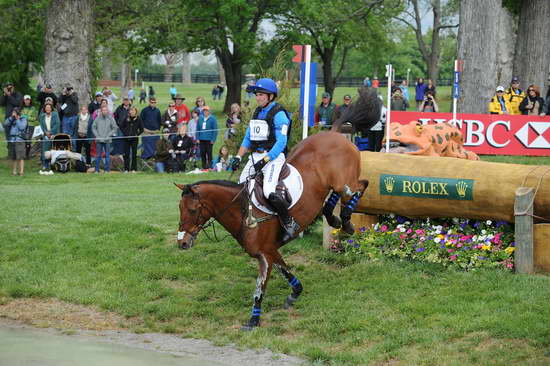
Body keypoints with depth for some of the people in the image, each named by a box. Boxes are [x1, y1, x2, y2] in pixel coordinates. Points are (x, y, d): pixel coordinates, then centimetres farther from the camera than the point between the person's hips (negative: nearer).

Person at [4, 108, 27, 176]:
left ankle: (21, 171, -9)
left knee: (20, 157, -10)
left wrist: (17, 119, -6)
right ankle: (14, 170, 18)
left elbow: (22, 127, -10)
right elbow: (5, 124, 1)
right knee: (13, 157, 8)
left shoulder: (23, 119, 4)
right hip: (11, 140, 4)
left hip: (19, 140, -4)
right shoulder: (10, 119, 15)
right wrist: (11, 118, -5)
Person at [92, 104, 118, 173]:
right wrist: (97, 135, -3)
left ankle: (107, 169, 6)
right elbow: (93, 127, 8)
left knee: (107, 155, 0)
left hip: (107, 140, -1)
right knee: (98, 155, 4)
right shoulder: (97, 118, 4)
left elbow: (115, 128, 1)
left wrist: (108, 135, -7)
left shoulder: (111, 119, 0)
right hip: (99, 140, 1)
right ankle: (97, 169, 8)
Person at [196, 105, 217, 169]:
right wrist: (197, 138, 6)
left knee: (209, 153, -1)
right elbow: (198, 129, 13)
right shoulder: (200, 118, 10)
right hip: (201, 139, 4)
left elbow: (215, 130, -5)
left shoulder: (212, 118, -4)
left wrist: (213, 139, -11)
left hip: (209, 139, -4)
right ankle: (204, 166, 13)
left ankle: (209, 166, 4)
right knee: (202, 153, 5)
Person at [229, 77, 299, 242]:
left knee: (269, 191, -27)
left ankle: (289, 223, -12)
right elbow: (247, 138, 19)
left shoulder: (279, 114, -10)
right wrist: (238, 157, 6)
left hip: (273, 156, -9)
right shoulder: (257, 112, 15)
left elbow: (281, 143, -16)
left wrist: (264, 161, -22)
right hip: (255, 156, 9)